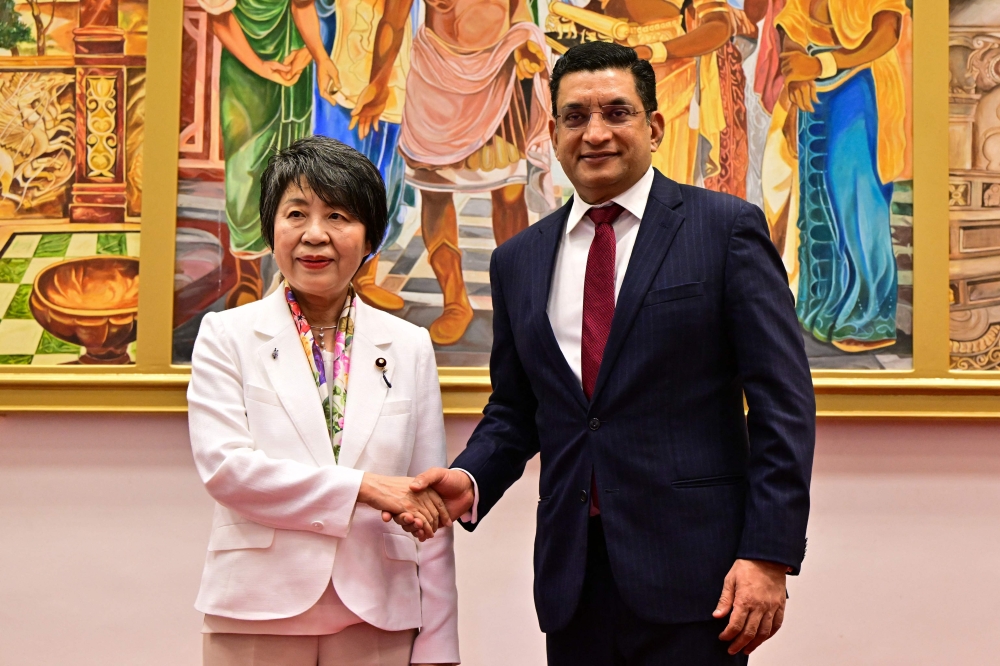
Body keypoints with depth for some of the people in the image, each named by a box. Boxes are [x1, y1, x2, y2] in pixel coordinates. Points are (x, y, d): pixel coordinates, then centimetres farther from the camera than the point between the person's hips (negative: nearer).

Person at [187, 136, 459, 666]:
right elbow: (222, 465, -9)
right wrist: (360, 488, -15)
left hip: (377, 620, 2)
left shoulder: (409, 347, 8)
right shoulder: (227, 335, 4)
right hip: (257, 617, -1)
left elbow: (429, 506, 6)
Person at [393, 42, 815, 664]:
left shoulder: (727, 228, -2)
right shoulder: (519, 260, 11)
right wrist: (469, 480, -4)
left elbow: (783, 401, -6)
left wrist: (768, 555, -13)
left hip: (691, 567, -4)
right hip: (572, 574, 4)